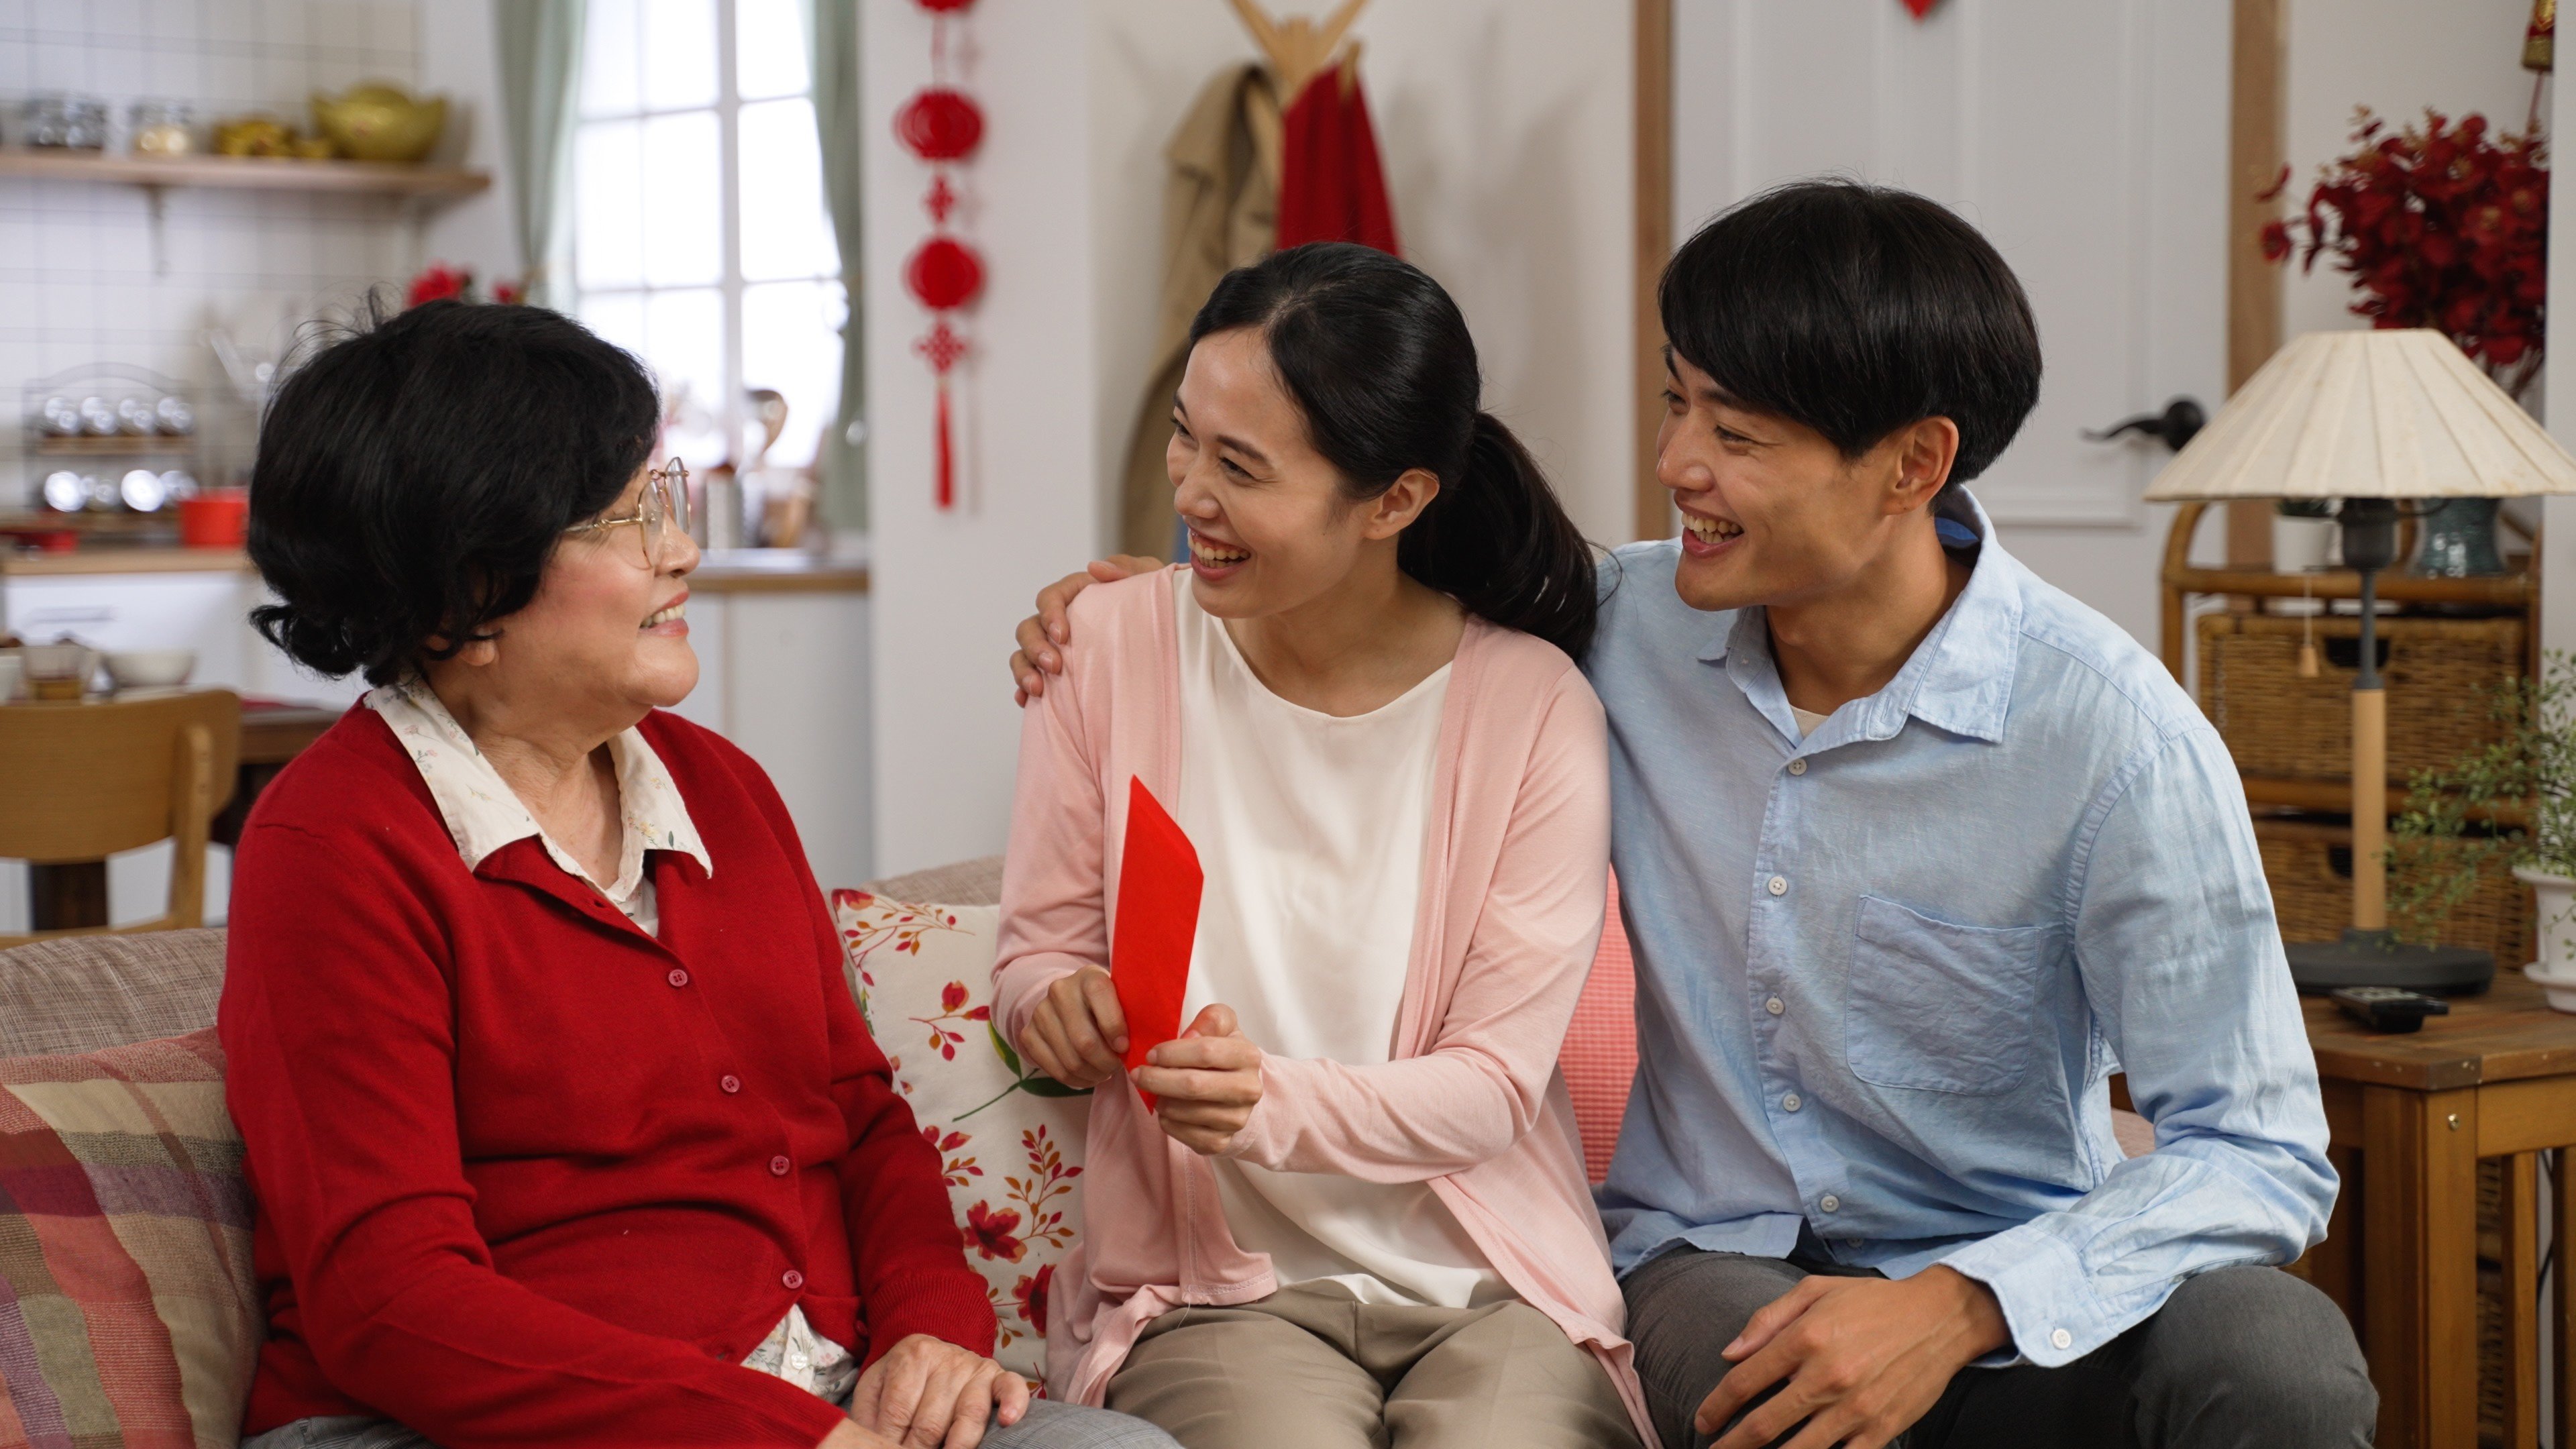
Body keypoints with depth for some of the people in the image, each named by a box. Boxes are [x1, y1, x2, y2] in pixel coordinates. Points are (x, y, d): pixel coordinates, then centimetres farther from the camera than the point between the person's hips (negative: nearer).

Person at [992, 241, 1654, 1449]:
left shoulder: (1534, 710, -4)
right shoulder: (1112, 647, 1)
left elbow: (1493, 1086, -5)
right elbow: (1036, 949, 9)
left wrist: (1280, 1106, -23)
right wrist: (1059, 1002, -15)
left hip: (1491, 1289, 0)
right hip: (1214, 1288, 0)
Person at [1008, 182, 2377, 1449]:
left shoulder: (2115, 740, -15)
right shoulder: (1623, 623, -2)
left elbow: (2260, 1153, -14)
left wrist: (1959, 1305, -29)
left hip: (1998, 1279, 0)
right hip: (1707, 1257, 1)